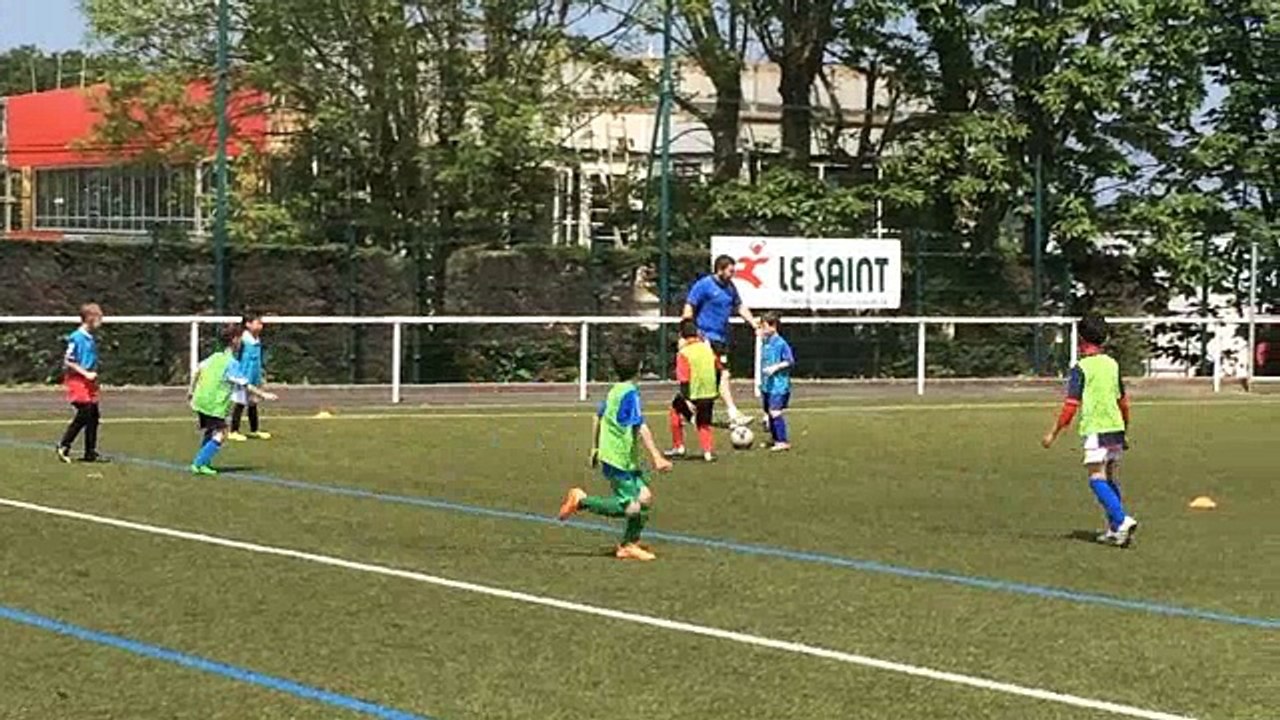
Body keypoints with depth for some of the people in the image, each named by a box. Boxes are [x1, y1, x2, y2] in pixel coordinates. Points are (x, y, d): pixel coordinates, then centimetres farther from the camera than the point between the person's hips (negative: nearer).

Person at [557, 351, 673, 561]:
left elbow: (598, 417, 24)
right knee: (630, 508, -9)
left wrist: (595, 448, 33)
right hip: (620, 460, -9)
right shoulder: (630, 393, -14)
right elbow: (640, 428, -20)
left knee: (645, 497, 6)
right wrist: (656, 457, -21)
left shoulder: (614, 391, 13)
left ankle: (629, 545, 9)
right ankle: (581, 501, -1)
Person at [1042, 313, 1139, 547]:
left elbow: (1071, 405, -12)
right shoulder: (1113, 364, 11)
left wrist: (1054, 433, -5)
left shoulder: (1081, 368, -8)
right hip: (1116, 428, 7)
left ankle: (1122, 520, -23)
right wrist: (1124, 428, 34)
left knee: (1097, 479, -7)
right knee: (1111, 479, 14)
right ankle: (1114, 529, 15)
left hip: (1096, 429, -7)